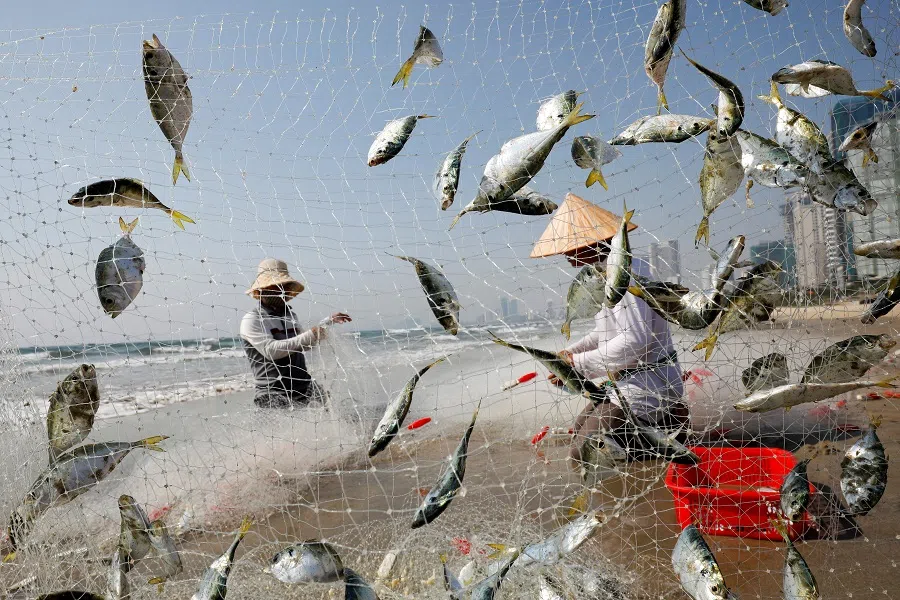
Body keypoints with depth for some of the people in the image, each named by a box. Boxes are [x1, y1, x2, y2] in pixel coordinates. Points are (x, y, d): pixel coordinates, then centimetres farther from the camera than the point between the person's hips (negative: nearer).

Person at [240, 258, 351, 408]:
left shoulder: (290, 316, 19)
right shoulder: (251, 320, -4)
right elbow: (270, 350, -19)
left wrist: (329, 321, 31)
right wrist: (308, 336, -22)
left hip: (304, 390, 7)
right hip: (274, 394, -7)